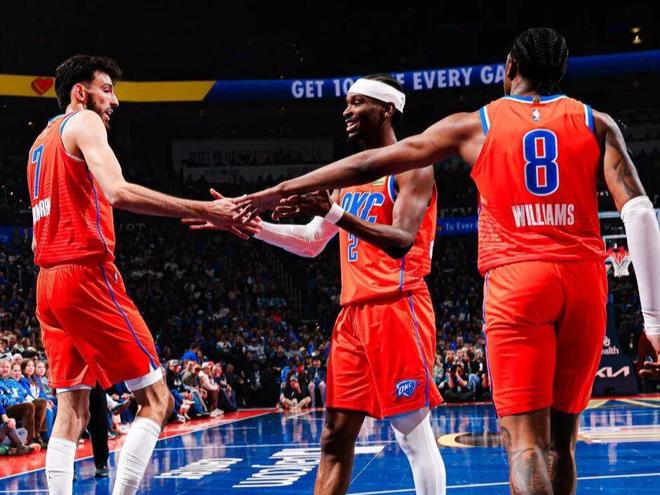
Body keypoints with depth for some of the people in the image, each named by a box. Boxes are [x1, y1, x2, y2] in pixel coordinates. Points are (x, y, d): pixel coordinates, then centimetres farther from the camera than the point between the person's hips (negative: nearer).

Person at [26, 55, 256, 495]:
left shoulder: (41, 141, 24)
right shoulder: (83, 123, -3)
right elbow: (118, 193, -22)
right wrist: (205, 210, -25)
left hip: (49, 280, 9)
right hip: (87, 275, -9)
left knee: (72, 411, 8)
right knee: (156, 399, -5)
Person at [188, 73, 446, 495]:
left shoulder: (411, 166, -4)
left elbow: (401, 241, -19)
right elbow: (311, 243, 23)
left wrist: (334, 212, -29)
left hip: (398, 309, -8)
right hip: (353, 314, 8)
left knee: (414, 433, -6)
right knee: (335, 436, 6)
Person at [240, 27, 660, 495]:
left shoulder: (474, 126, 10)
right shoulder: (597, 122, 11)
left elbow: (369, 164, 12)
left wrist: (282, 190, 21)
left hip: (515, 281, -2)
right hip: (585, 282, 3)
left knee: (525, 439, -7)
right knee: (560, 438, 14)